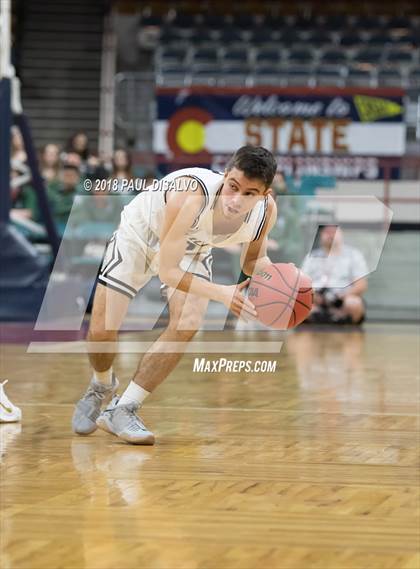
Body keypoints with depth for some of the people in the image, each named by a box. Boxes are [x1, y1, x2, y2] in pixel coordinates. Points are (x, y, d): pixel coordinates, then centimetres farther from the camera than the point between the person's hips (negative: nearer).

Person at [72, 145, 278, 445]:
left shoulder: (266, 211, -27)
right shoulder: (190, 195, -44)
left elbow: (253, 260, -5)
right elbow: (167, 271, -38)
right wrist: (220, 293, -49)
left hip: (192, 247, 4)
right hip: (140, 233, -4)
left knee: (187, 324, -21)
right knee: (101, 330, -9)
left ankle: (122, 410, -9)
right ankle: (102, 386, 28)